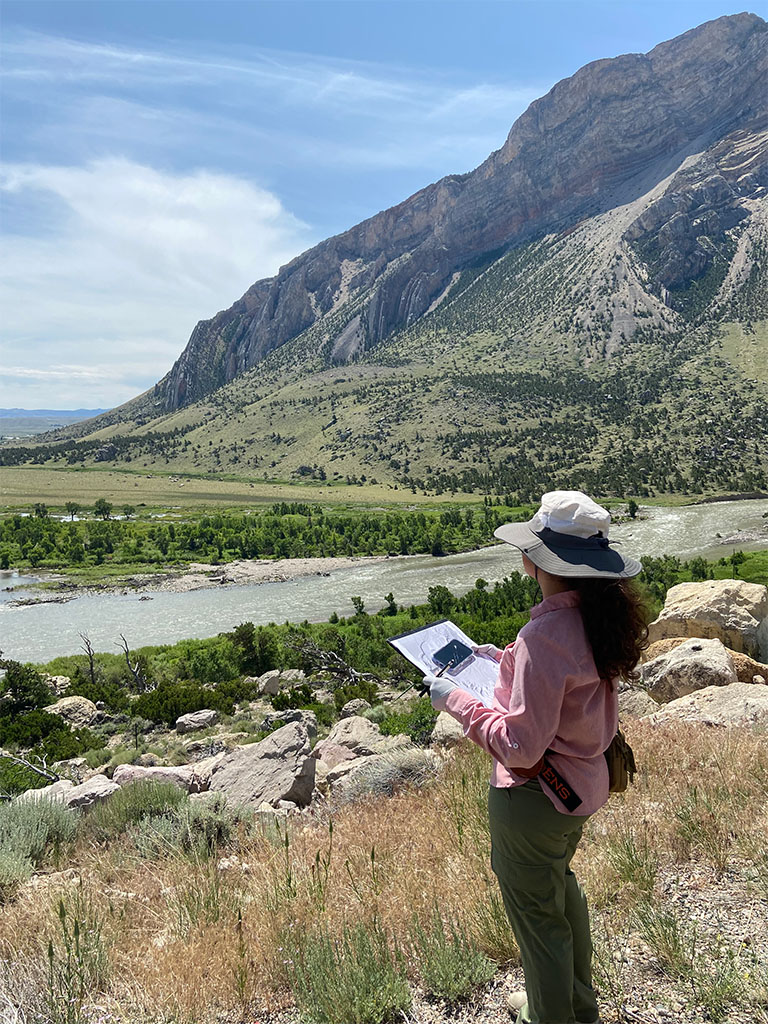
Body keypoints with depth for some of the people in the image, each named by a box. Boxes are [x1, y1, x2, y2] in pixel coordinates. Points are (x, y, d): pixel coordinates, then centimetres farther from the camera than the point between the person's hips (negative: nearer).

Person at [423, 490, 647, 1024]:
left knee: (536, 911, 15)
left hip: (535, 794, -10)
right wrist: (508, 662, 12)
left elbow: (520, 746, -29)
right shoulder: (598, 616, -5)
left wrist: (457, 700, -20)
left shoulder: (546, 635, -33)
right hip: (583, 781, 10)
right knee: (560, 884, 32)